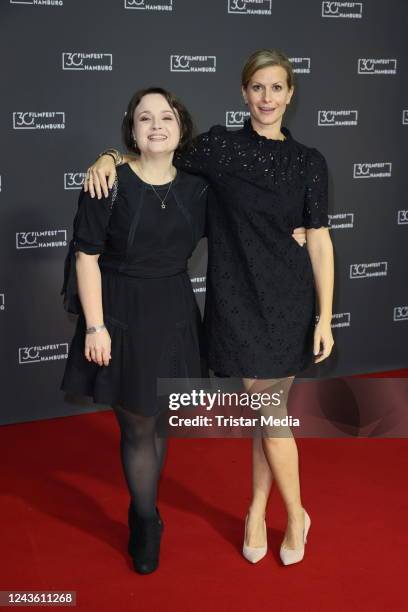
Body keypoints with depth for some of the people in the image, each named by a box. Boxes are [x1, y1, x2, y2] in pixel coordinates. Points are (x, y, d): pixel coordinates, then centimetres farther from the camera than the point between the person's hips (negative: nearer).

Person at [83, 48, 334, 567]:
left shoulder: (309, 162, 2)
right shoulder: (219, 145, 1)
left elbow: (319, 241, 0)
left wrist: (324, 318, -3)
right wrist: (112, 157, -8)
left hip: (289, 301, 0)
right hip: (236, 300, 0)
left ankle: (295, 514, 27)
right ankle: (260, 510, 31)